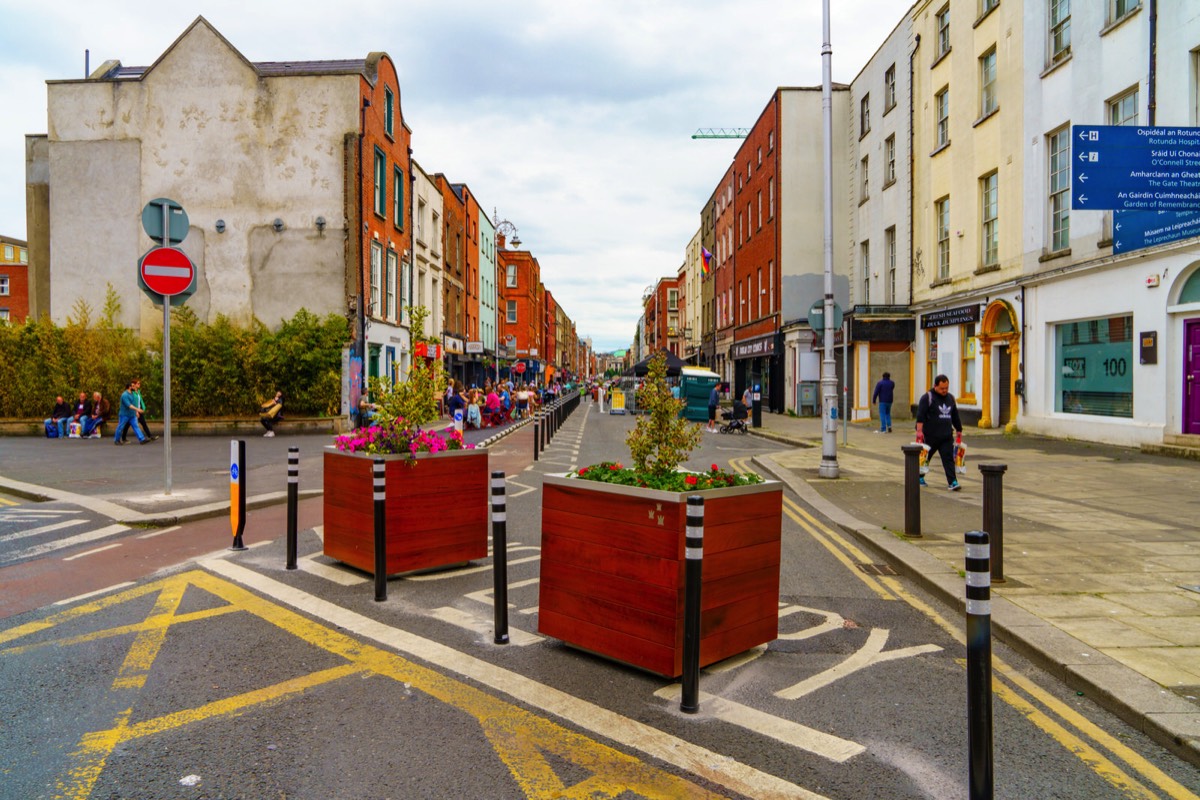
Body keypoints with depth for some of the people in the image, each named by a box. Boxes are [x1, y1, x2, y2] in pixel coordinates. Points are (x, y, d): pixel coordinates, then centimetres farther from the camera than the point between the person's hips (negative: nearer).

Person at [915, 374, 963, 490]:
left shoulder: (950, 398, 13)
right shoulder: (927, 397, -7)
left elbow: (955, 416, 23)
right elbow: (920, 415, -16)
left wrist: (959, 430, 24)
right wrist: (919, 431, -25)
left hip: (947, 437, 4)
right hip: (930, 436, -4)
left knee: (948, 459, -4)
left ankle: (953, 482, -9)